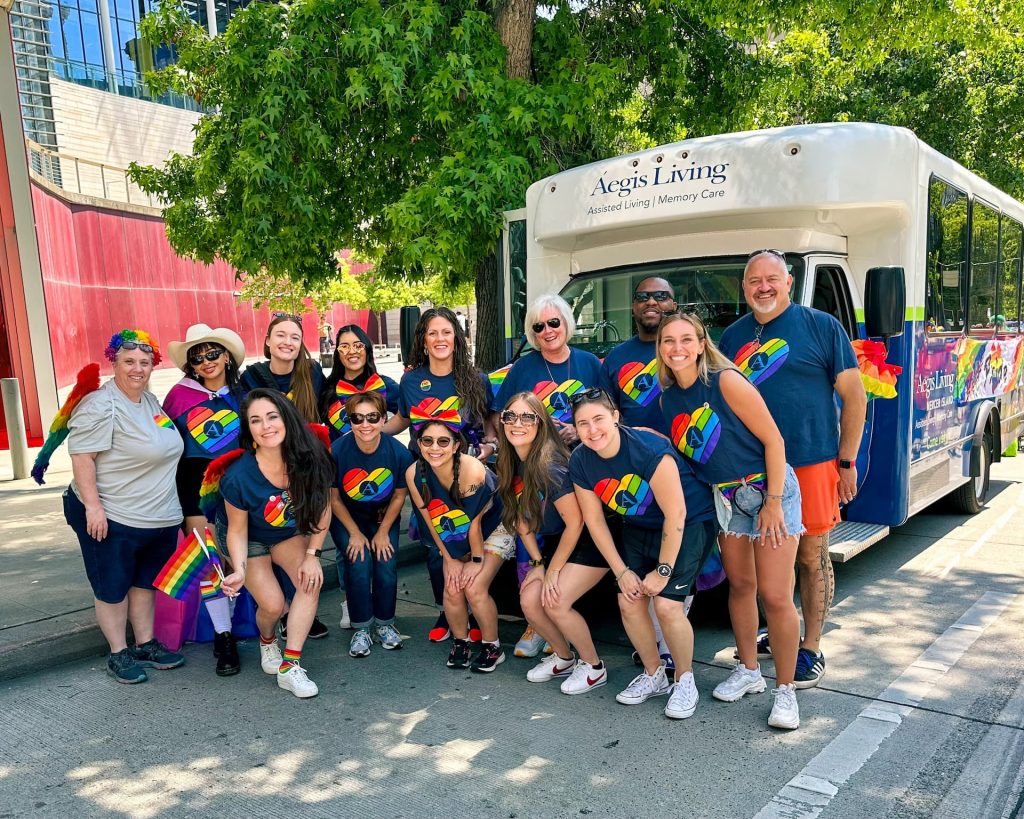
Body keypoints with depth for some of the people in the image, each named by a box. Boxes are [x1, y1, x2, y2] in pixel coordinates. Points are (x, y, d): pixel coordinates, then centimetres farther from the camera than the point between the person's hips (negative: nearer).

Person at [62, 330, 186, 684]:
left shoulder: (150, 400, 8)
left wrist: (167, 505, 20)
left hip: (160, 518, 8)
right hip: (111, 518, -8)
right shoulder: (101, 406, -17)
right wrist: (93, 505, -23)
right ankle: (118, 654, 19)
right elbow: (81, 456, -20)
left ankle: (145, 644, 30)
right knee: (113, 588, 6)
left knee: (145, 582, 17)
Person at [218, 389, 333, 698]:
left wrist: (312, 554, -16)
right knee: (273, 604, -14)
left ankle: (289, 666, -11)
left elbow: (322, 507, -13)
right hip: (251, 538, -2)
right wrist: (240, 570, -32)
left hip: (289, 533, 2)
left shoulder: (310, 458, -27)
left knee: (312, 581, -22)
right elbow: (237, 530, -18)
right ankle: (267, 641, 24)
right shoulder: (239, 476, -32)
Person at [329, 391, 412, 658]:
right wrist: (355, 533, -11)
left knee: (387, 566, -12)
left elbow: (399, 495, -7)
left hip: (384, 516, 1)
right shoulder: (337, 451, -26)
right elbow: (334, 497, -11)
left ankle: (385, 624, 13)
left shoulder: (399, 453, -24)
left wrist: (383, 532, -6)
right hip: (347, 517, -1)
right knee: (359, 565, -18)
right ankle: (360, 629, 2)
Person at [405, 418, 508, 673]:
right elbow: (430, 522, -8)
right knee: (452, 589, -9)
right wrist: (449, 560, -4)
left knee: (474, 588, -16)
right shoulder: (414, 474, -21)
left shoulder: (472, 470, -35)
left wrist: (477, 560, -12)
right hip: (454, 538, 4)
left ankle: (492, 648, 6)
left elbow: (474, 523, -23)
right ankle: (461, 643, 17)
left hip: (492, 529, -4)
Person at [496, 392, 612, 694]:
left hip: (589, 542, -7)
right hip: (554, 543, 7)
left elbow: (575, 522, -22)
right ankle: (564, 658, 21)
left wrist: (553, 571, -14)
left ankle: (594, 667, 8)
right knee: (529, 600, -7)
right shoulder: (510, 464, -3)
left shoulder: (549, 466, -27)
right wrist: (537, 563, -1)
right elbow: (522, 518, 6)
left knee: (555, 602, -19)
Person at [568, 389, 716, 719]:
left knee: (667, 603, -17)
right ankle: (654, 675, 20)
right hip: (640, 527, 6)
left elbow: (676, 513, -26)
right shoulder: (580, 462, -12)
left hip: (688, 522, -5)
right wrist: (622, 571, -6)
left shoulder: (648, 449, -31)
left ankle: (684, 679, 8)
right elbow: (594, 521, -3)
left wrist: (663, 570, -20)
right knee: (629, 602, -5)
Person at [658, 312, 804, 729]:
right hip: (726, 497, 6)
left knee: (774, 595, -6)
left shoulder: (726, 381, -19)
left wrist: (773, 503, -18)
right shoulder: (668, 398, 1)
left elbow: (773, 440, -17)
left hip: (769, 488, -6)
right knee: (740, 585, 14)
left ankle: (785, 690, 10)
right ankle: (748, 671, 31)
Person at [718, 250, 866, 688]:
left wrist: (847, 462, -6)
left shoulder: (822, 326, -2)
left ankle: (811, 649, 18)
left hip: (812, 464, -4)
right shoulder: (733, 336, 10)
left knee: (812, 558, 6)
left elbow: (854, 395, -2)